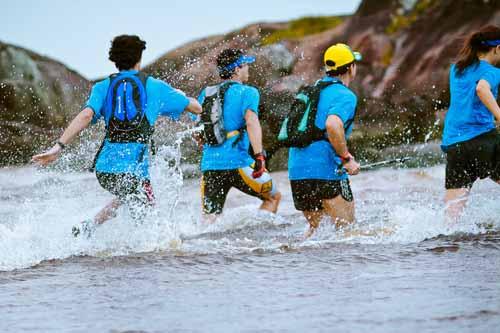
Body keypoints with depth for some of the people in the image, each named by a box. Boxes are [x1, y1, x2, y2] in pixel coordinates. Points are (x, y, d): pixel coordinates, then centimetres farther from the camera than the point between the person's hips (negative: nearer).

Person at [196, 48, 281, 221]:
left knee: (209, 218, 4)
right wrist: (259, 156, -25)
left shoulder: (206, 93, 17)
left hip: (209, 164, 5)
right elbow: (251, 122, -17)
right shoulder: (247, 92, 0)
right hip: (237, 163, -5)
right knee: (273, 197, 15)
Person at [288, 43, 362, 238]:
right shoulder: (345, 96, -7)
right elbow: (332, 125, -26)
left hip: (297, 170, 8)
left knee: (316, 227, 20)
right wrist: (347, 159, -17)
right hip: (326, 171, -8)